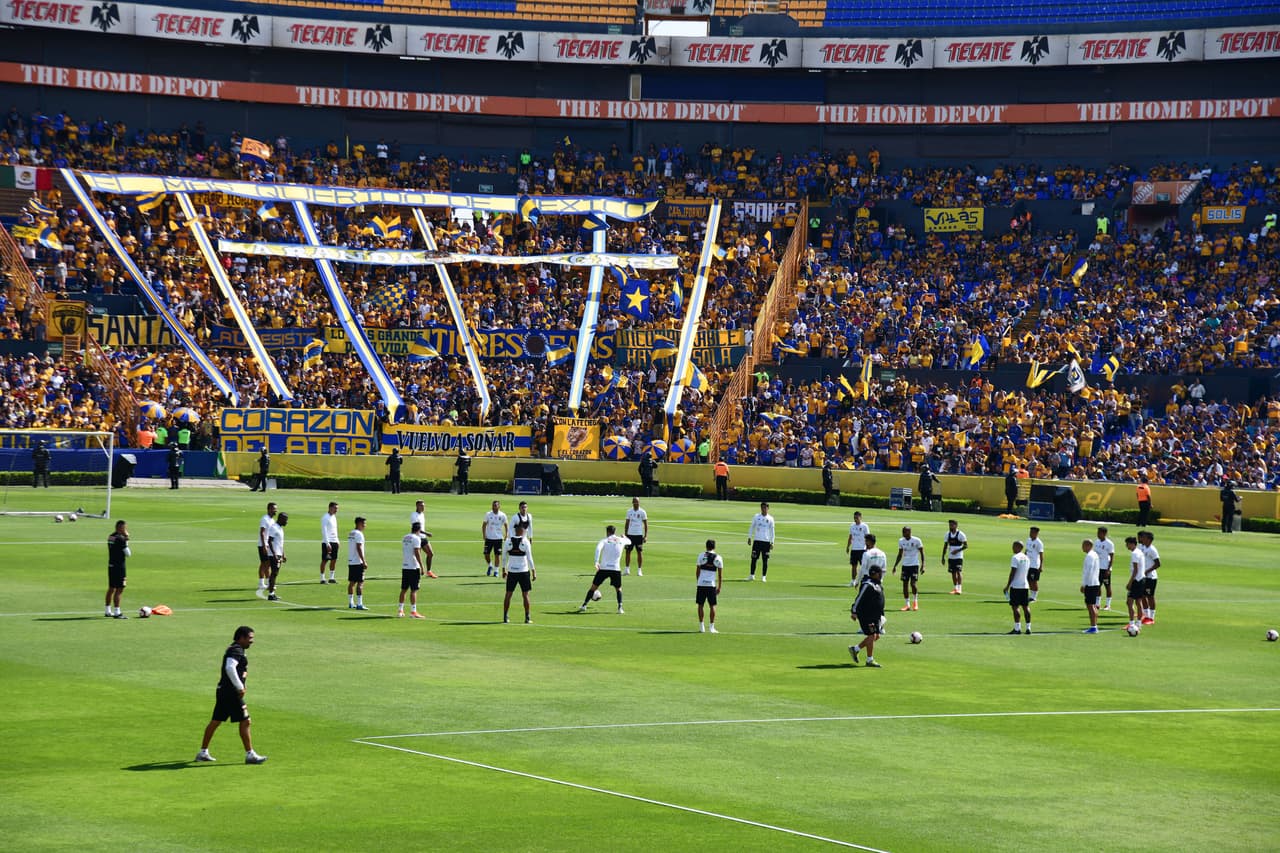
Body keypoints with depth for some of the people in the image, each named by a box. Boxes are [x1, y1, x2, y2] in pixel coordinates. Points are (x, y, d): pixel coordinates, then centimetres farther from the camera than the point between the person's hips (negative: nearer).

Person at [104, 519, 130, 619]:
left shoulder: (110, 537, 10)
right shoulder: (121, 539, -16)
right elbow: (128, 553, -12)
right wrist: (126, 540, -2)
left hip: (111, 565, 9)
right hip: (119, 566, -9)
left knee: (111, 588, 16)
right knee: (119, 590, -6)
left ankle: (108, 611, 23)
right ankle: (117, 613, -6)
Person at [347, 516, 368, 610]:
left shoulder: (350, 534, 15)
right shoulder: (359, 534, -13)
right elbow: (359, 548, -19)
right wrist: (364, 562, -17)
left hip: (350, 562, 9)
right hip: (358, 562, -9)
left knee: (352, 582, 13)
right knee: (360, 583, -8)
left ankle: (351, 603, 18)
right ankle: (359, 604, -12)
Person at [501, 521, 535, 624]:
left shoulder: (508, 542, -1)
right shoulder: (525, 542, -9)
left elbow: (504, 557, 5)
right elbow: (529, 558, -8)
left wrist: (504, 570, 17)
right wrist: (534, 572, -2)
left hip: (511, 572, 2)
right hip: (523, 571, -2)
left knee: (508, 594, 9)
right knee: (525, 595, 5)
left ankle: (505, 617, 10)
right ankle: (527, 618, 6)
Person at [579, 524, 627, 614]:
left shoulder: (604, 540, 3)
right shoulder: (621, 541, 11)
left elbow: (598, 548, -18)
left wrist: (596, 562, -24)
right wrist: (624, 537, 59)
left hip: (604, 568, -1)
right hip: (616, 569, 2)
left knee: (594, 587, 11)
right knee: (618, 589, 19)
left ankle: (584, 606, 8)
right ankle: (620, 607, 0)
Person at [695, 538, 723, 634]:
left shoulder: (701, 555, 1)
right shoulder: (718, 558, 4)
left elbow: (697, 571, 4)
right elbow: (720, 575, 5)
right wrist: (719, 587, 13)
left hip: (701, 584, 0)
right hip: (712, 584, 0)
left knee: (700, 605, 8)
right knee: (712, 606, 8)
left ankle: (702, 627, 8)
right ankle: (712, 627, 7)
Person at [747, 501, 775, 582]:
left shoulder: (770, 518, 3)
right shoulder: (756, 517, 6)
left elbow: (772, 531, 5)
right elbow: (752, 527, 11)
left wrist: (772, 542, 0)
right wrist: (749, 537, 4)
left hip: (766, 541, -1)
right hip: (757, 540, 1)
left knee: (765, 560, 0)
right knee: (754, 558, 0)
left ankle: (763, 577, 6)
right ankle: (752, 575, 8)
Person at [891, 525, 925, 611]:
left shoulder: (916, 540, -8)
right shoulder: (901, 541, 6)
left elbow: (922, 553, -4)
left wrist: (922, 565, -11)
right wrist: (895, 566, 9)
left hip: (914, 565, -5)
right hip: (905, 565, 5)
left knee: (913, 583, -12)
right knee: (905, 584, 1)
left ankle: (915, 601, 11)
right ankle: (907, 604, 9)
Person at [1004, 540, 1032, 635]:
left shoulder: (1015, 558, -12)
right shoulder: (1027, 558, 12)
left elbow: (1012, 573, -15)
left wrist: (1007, 586, -10)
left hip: (1015, 586, -7)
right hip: (1025, 586, 7)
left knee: (1015, 607, -3)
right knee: (1026, 607, 9)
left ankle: (1017, 628, -6)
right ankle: (1028, 627, 8)